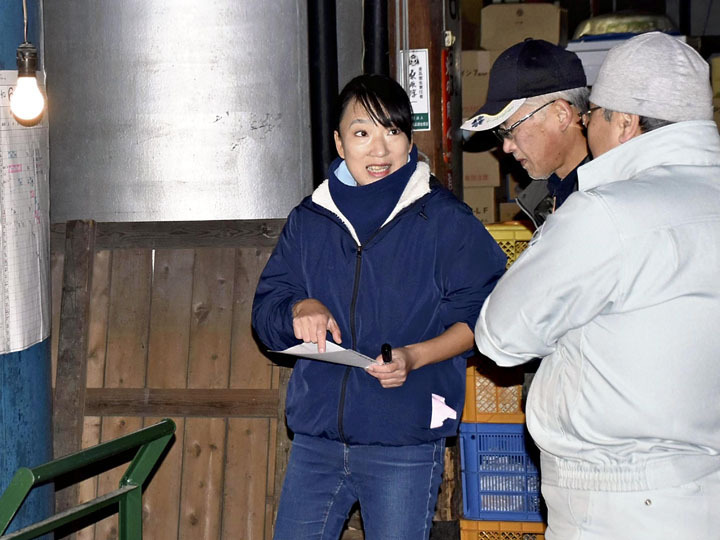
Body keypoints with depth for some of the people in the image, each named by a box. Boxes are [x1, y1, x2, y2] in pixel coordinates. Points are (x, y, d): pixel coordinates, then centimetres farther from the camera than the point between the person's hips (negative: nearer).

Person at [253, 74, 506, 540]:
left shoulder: (445, 220, -2)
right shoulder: (309, 221, 10)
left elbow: (480, 314, -3)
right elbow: (265, 312, 12)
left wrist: (415, 357, -17)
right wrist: (299, 310, -11)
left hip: (405, 447, -3)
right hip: (316, 438, 4)